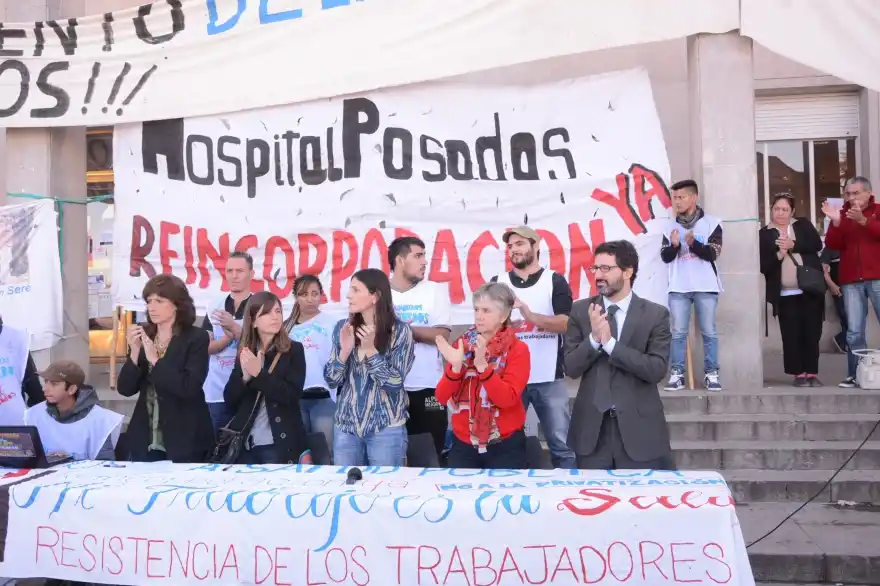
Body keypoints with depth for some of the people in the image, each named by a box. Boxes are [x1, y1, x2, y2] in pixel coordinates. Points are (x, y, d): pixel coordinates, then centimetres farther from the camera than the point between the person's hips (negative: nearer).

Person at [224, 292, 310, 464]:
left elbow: (292, 395, -13)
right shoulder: (245, 354, 7)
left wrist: (259, 373, -20)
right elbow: (229, 401, 3)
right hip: (244, 444, 4)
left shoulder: (294, 350, -3)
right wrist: (245, 377, -15)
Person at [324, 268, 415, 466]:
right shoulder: (343, 328, 2)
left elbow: (395, 384, -13)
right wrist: (345, 351, -14)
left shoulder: (399, 331, -9)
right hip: (346, 425, 4)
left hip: (386, 428, -3)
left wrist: (370, 350, -20)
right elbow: (331, 381, 2)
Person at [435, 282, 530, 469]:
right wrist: (455, 366, -20)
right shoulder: (462, 344, 2)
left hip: (505, 445, -3)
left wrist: (482, 365, -29)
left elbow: (507, 399, -19)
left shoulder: (517, 349, -7)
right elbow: (442, 397, -4)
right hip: (463, 443, 3)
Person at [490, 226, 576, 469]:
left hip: (549, 379, -1)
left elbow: (565, 324, -7)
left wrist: (529, 314, -22)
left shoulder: (555, 281, 3)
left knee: (562, 444, 2)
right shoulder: (498, 283, 10)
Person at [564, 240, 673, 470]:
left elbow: (657, 369, -14)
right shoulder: (581, 311, 2)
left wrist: (610, 343, -20)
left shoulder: (656, 314, -3)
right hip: (592, 426, 2)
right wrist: (594, 338, -19)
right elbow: (570, 367, -2)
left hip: (640, 426, -2)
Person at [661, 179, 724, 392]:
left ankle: (711, 374, 7)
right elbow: (665, 257, 6)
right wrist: (674, 245, -15)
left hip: (705, 287, -2)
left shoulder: (711, 223, 2)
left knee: (709, 332, 1)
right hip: (678, 288, 2)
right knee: (678, 333, 1)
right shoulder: (670, 226, 10)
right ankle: (677, 374, 4)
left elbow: (712, 254, -6)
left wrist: (693, 243, -23)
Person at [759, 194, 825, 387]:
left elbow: (817, 244, -5)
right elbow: (763, 266, -2)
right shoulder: (765, 234, 5)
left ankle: (812, 373, 11)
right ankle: (799, 373, 7)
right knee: (792, 335, -1)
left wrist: (793, 245, -14)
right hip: (785, 294, -1)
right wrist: (779, 255, -18)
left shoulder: (803, 224, 10)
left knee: (812, 333, 3)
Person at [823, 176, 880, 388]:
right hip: (851, 281, 2)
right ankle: (855, 375, 4)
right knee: (854, 332, 1)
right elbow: (832, 245, 2)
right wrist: (836, 222, -11)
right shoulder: (841, 215, 12)